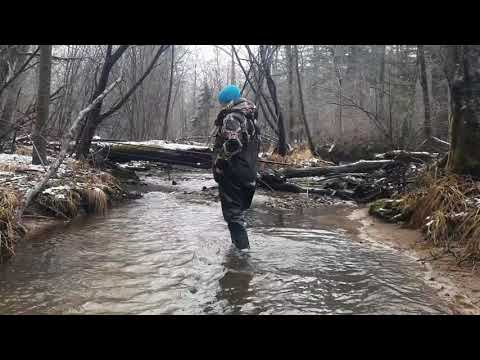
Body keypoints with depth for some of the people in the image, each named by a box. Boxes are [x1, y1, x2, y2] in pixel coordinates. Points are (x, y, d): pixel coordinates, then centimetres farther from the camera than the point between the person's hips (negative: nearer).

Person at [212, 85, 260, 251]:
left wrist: (218, 163, -17)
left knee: (233, 211, -2)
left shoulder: (232, 117, -16)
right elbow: (256, 143, 19)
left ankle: (242, 247, -2)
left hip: (232, 173, -10)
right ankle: (241, 244, 32)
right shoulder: (251, 117, 15)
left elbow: (231, 144, -29)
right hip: (249, 172, 10)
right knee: (240, 209, 21)